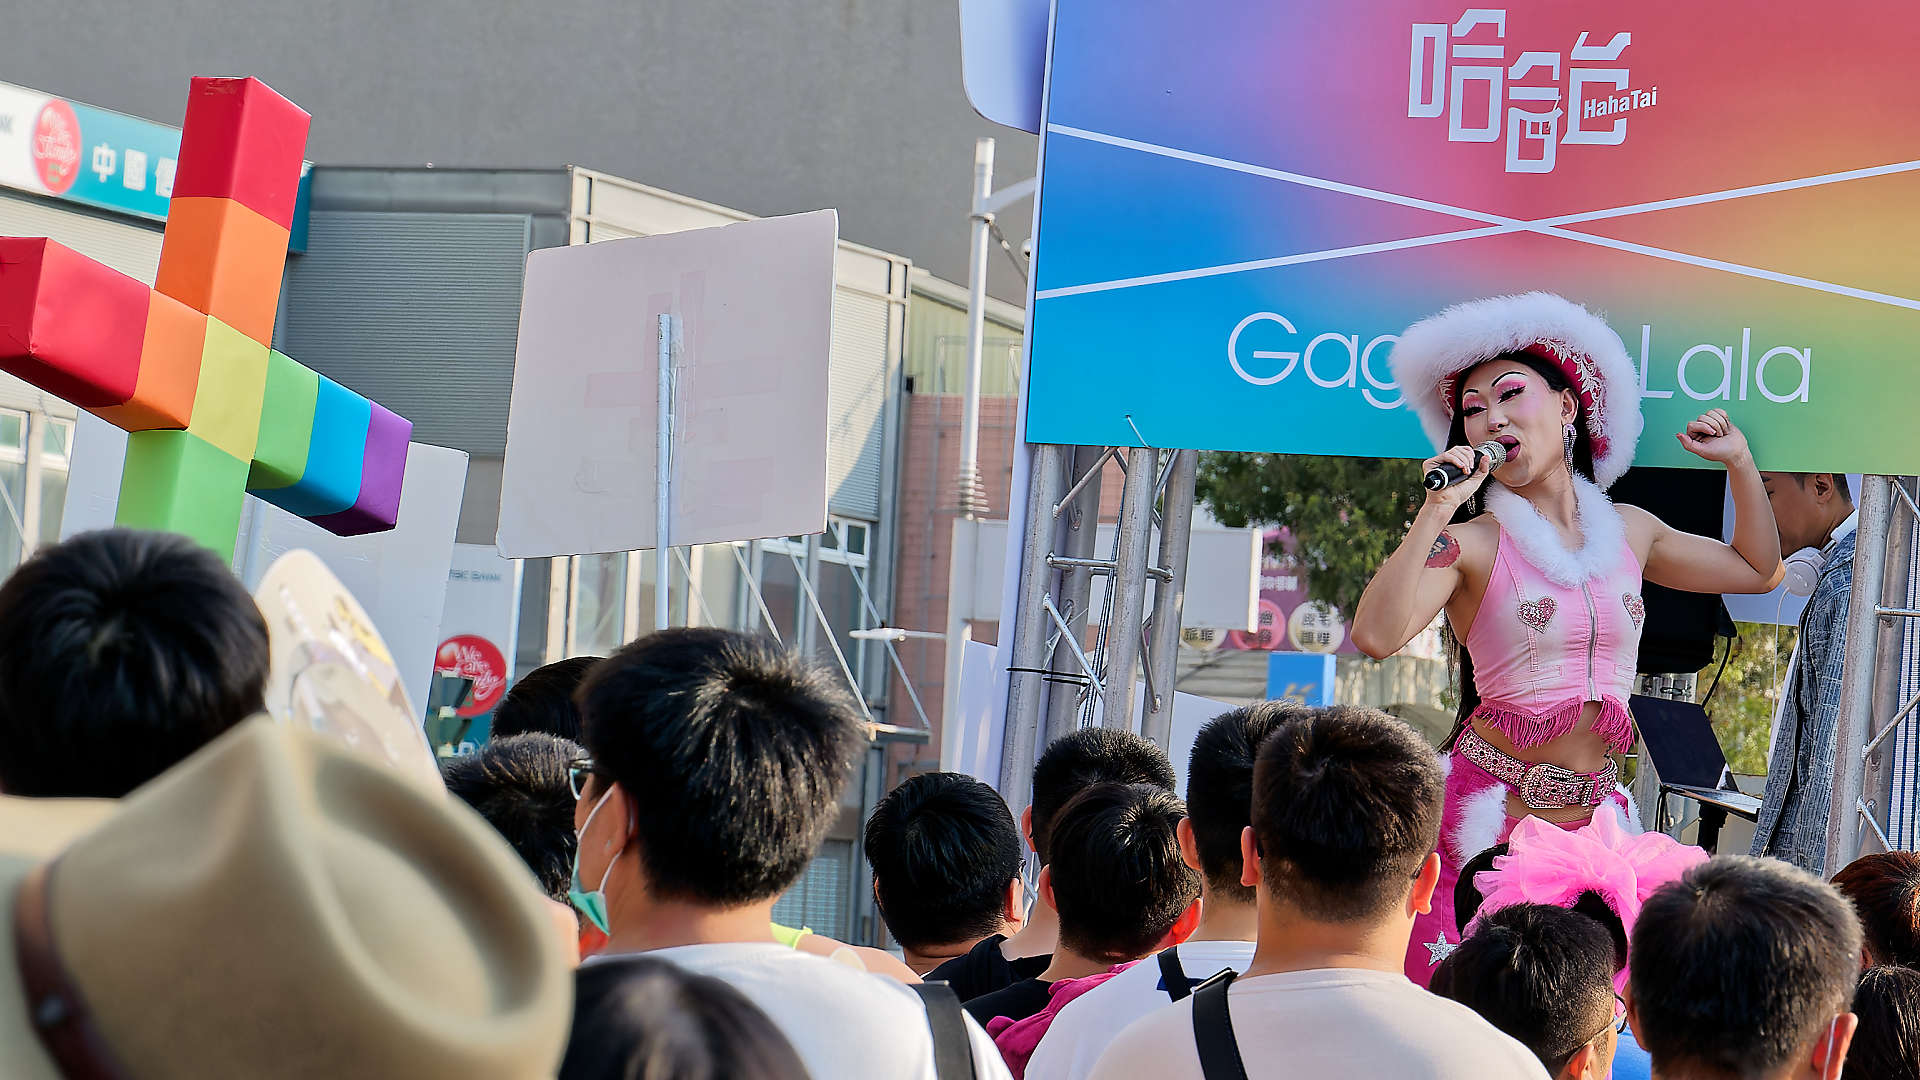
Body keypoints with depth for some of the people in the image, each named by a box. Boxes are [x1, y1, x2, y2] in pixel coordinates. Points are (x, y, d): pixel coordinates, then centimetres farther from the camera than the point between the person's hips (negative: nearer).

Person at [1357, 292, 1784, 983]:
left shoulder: (1627, 531, 11)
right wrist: (1438, 509, -21)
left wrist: (1739, 462, 18)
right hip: (1484, 819, -4)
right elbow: (1377, 636, -23)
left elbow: (1757, 570, 27)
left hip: (1592, 819, 4)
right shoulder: (1469, 543, -5)